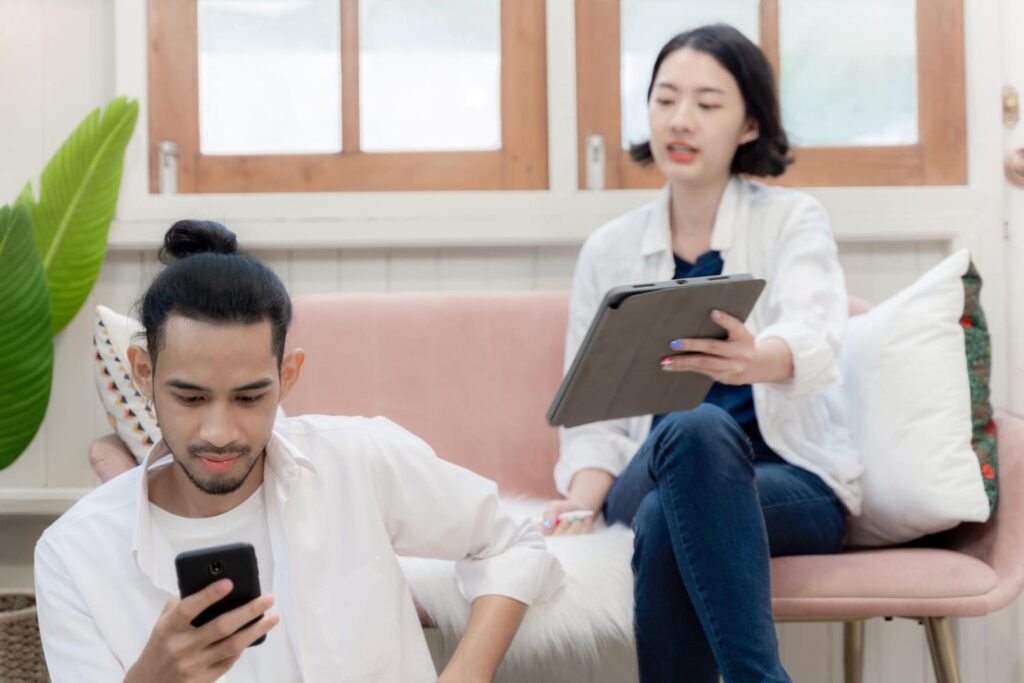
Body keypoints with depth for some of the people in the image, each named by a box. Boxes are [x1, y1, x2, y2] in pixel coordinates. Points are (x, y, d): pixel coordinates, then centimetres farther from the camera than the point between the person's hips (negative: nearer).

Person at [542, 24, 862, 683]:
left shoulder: (791, 219, 0)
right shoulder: (608, 250, 9)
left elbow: (812, 337, -23)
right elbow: (594, 413, 7)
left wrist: (753, 360, -48)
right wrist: (580, 504, -16)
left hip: (793, 485, -2)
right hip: (655, 477, 2)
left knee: (667, 521, -37)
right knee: (694, 428, -36)